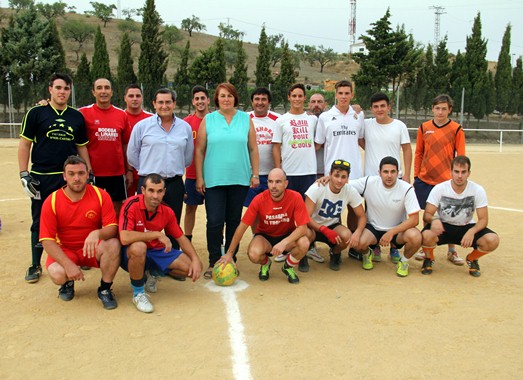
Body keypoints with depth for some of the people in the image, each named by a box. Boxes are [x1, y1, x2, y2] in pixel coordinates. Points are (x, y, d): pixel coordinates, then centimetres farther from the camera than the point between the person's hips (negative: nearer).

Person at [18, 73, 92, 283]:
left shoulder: (77, 117, 8)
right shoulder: (36, 113, 0)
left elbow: (82, 147, 13)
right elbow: (24, 144, 0)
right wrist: (24, 175, -7)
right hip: (42, 178, -2)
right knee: (40, 222, 6)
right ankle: (35, 265, 18)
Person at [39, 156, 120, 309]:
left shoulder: (100, 195, -11)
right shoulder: (51, 202, -12)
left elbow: (112, 228, -16)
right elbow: (47, 240, -14)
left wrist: (97, 233, -41)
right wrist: (68, 264, -26)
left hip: (92, 249, 0)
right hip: (64, 251, 0)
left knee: (113, 244, -31)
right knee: (57, 274, -31)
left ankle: (105, 289, -7)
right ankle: (68, 283, 11)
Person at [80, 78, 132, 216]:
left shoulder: (122, 114, 6)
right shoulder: (84, 113, -3)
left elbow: (125, 144, 10)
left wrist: (129, 170, 8)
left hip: (117, 172, 3)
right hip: (93, 172, -2)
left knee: (117, 208, 10)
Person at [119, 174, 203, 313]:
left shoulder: (167, 211, -5)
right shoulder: (131, 205, -23)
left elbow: (181, 238, 5)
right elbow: (124, 238, -35)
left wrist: (196, 259, -10)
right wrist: (157, 235, -30)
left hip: (156, 251, 5)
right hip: (132, 253, -5)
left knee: (194, 267, -8)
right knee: (139, 247, -42)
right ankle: (138, 293, -16)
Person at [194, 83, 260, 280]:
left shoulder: (246, 119, 7)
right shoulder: (208, 120, 4)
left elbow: (253, 149, 7)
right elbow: (199, 150, 4)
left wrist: (255, 174, 2)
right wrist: (199, 177, -1)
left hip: (239, 179, 1)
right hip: (214, 179, -1)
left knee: (234, 221, 9)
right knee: (214, 222, -4)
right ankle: (214, 262, 10)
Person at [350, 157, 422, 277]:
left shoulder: (407, 189, -15)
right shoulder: (369, 182, -14)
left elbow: (414, 219, -17)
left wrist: (391, 232, -25)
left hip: (397, 229, 0)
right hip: (373, 228, 0)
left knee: (415, 237, -32)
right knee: (359, 242, -32)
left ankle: (404, 261, 4)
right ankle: (367, 254, 10)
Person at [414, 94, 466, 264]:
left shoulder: (456, 129, -1)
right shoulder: (424, 128, 5)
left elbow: (461, 157, 0)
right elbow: (418, 154, 10)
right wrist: (416, 176, 7)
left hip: (447, 181, -2)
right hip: (425, 180, 2)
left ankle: (451, 251, 18)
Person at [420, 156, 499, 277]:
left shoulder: (478, 190, -12)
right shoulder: (439, 189, -15)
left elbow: (483, 219, -10)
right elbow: (426, 215, -15)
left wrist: (472, 231, -32)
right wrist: (434, 219, -41)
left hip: (467, 227, 2)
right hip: (443, 226, -2)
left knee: (493, 240, -25)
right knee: (427, 235, -35)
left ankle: (472, 259, 9)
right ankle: (429, 259, 2)